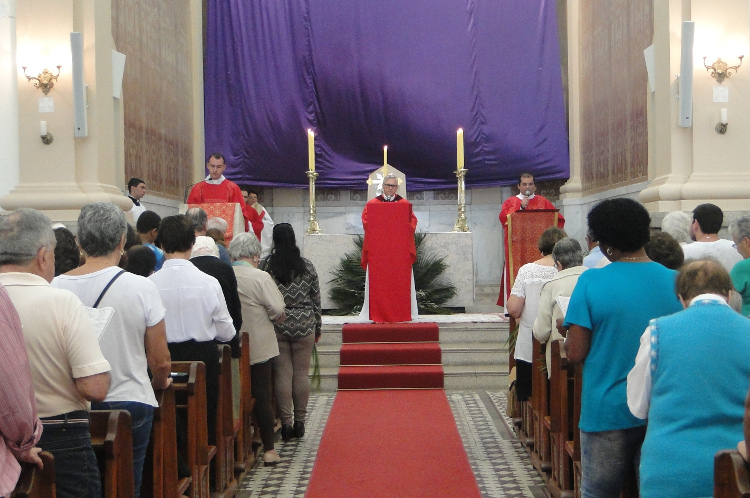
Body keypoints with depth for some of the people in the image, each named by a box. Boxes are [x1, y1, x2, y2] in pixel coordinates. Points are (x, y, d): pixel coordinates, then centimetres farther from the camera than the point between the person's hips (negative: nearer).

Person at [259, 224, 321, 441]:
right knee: (301, 373, 7)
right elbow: (316, 300, 5)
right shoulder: (307, 266, 1)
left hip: (275, 326, -1)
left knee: (282, 374, 3)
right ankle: (300, 421, 12)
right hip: (304, 326, 1)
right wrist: (317, 326, 15)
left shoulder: (264, 265, -3)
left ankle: (285, 423, 4)